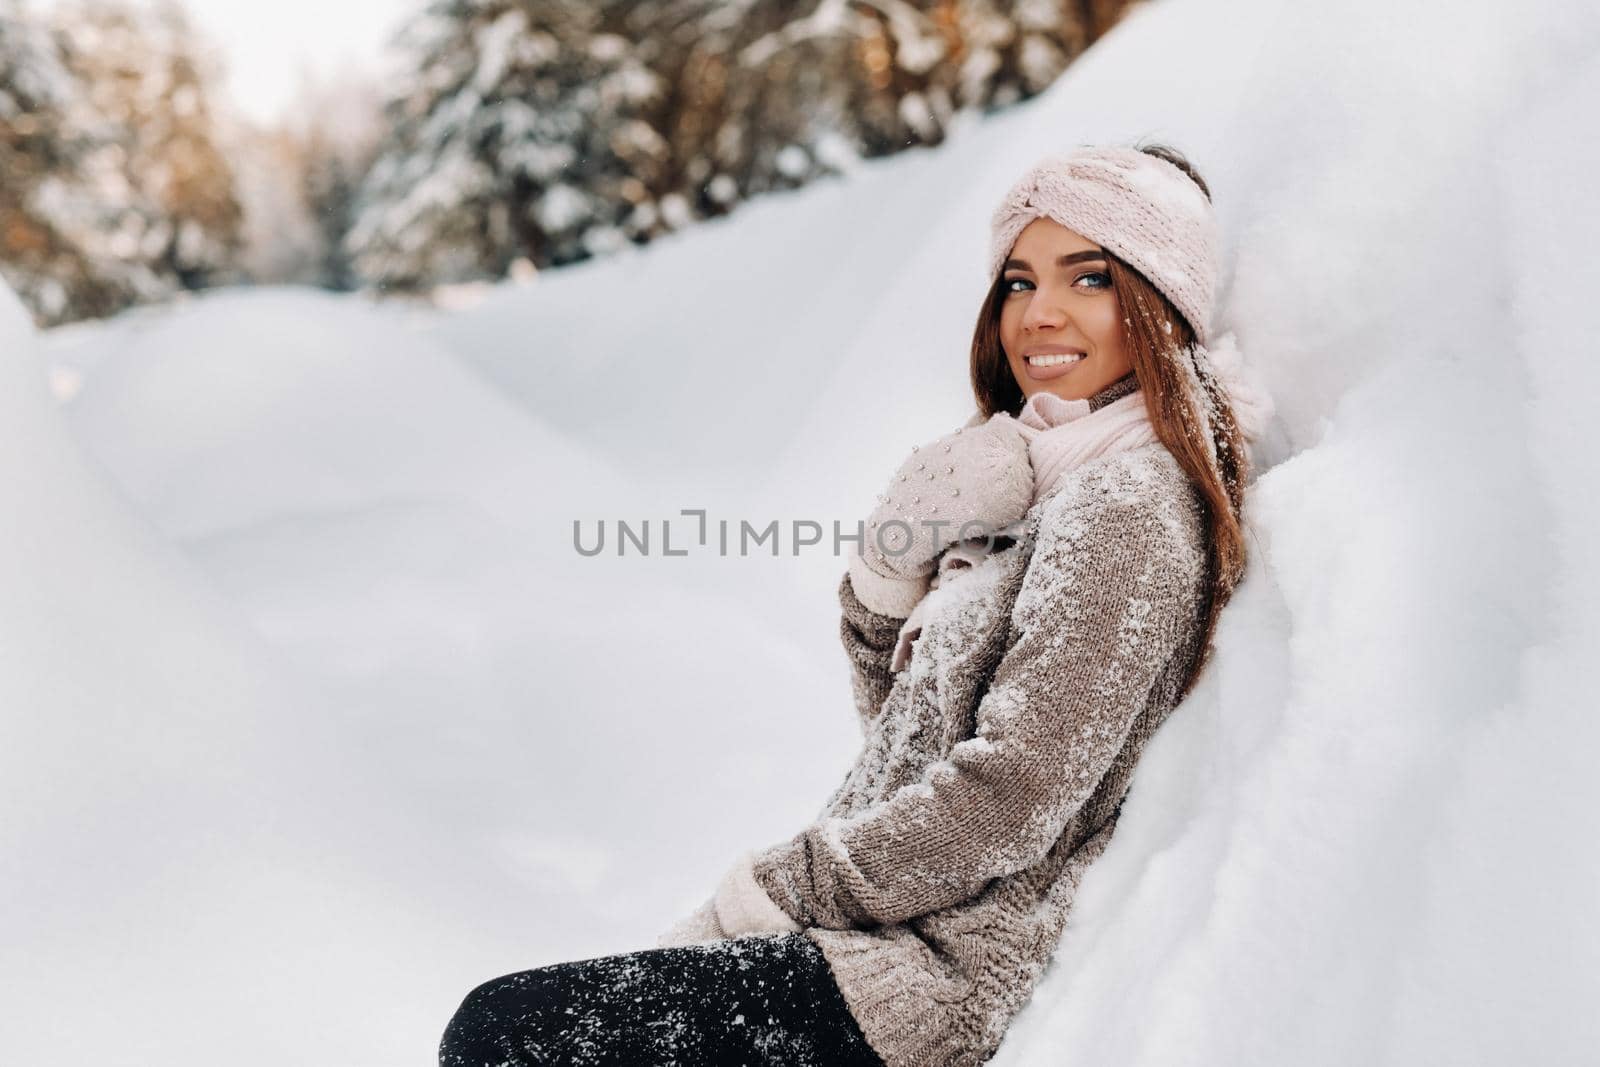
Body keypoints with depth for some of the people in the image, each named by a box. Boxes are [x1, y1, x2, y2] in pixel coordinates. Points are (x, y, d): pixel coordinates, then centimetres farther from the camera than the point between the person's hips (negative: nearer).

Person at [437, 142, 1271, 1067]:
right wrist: (894, 556, -4)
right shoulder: (1050, 483, 14)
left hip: (952, 980, -9)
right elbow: (902, 714, 14)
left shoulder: (1128, 506, -15)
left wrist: (769, 891, -13)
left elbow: (1009, 801, -21)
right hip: (909, 939, 9)